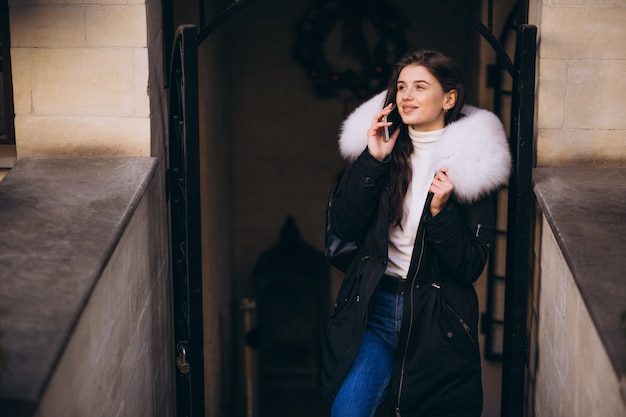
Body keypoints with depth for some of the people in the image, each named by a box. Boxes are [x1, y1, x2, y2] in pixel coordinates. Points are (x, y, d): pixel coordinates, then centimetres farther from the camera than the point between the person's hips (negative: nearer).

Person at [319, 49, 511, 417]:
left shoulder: (471, 162, -6)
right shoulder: (383, 145, 3)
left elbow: (471, 267, -8)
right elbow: (344, 227, -5)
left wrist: (440, 211, -23)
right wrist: (373, 160, -12)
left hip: (438, 320, -1)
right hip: (373, 307, 2)